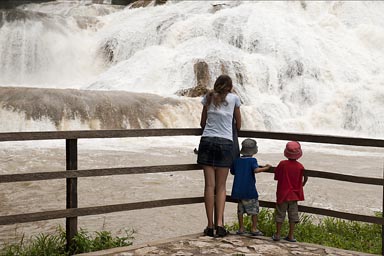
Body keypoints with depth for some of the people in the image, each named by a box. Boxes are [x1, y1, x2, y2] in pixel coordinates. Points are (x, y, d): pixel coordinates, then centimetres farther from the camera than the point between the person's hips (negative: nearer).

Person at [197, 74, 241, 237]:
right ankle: (219, 223, -6)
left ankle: (210, 225, 1)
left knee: (209, 185, 1)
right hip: (225, 142, -1)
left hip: (207, 140, 1)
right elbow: (238, 125, 17)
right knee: (221, 186, 4)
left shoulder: (208, 97, 12)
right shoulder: (234, 98, 9)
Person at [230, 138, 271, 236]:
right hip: (249, 190, -5)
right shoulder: (252, 160, -9)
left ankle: (241, 228, 15)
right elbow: (256, 170, -26)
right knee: (254, 209, 7)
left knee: (240, 209, 13)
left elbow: (232, 172, 16)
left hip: (238, 189, 5)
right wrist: (266, 168, -13)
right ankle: (254, 228, 8)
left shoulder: (237, 160, 6)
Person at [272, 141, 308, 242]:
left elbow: (276, 177, -3)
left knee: (280, 214, 8)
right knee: (293, 214, 10)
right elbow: (305, 178, -5)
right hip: (294, 194, 1)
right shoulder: (300, 166, -8)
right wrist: (302, 185, 14)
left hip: (282, 194, -1)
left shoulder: (282, 164, -11)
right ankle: (291, 236, 12)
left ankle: (277, 234, 12)